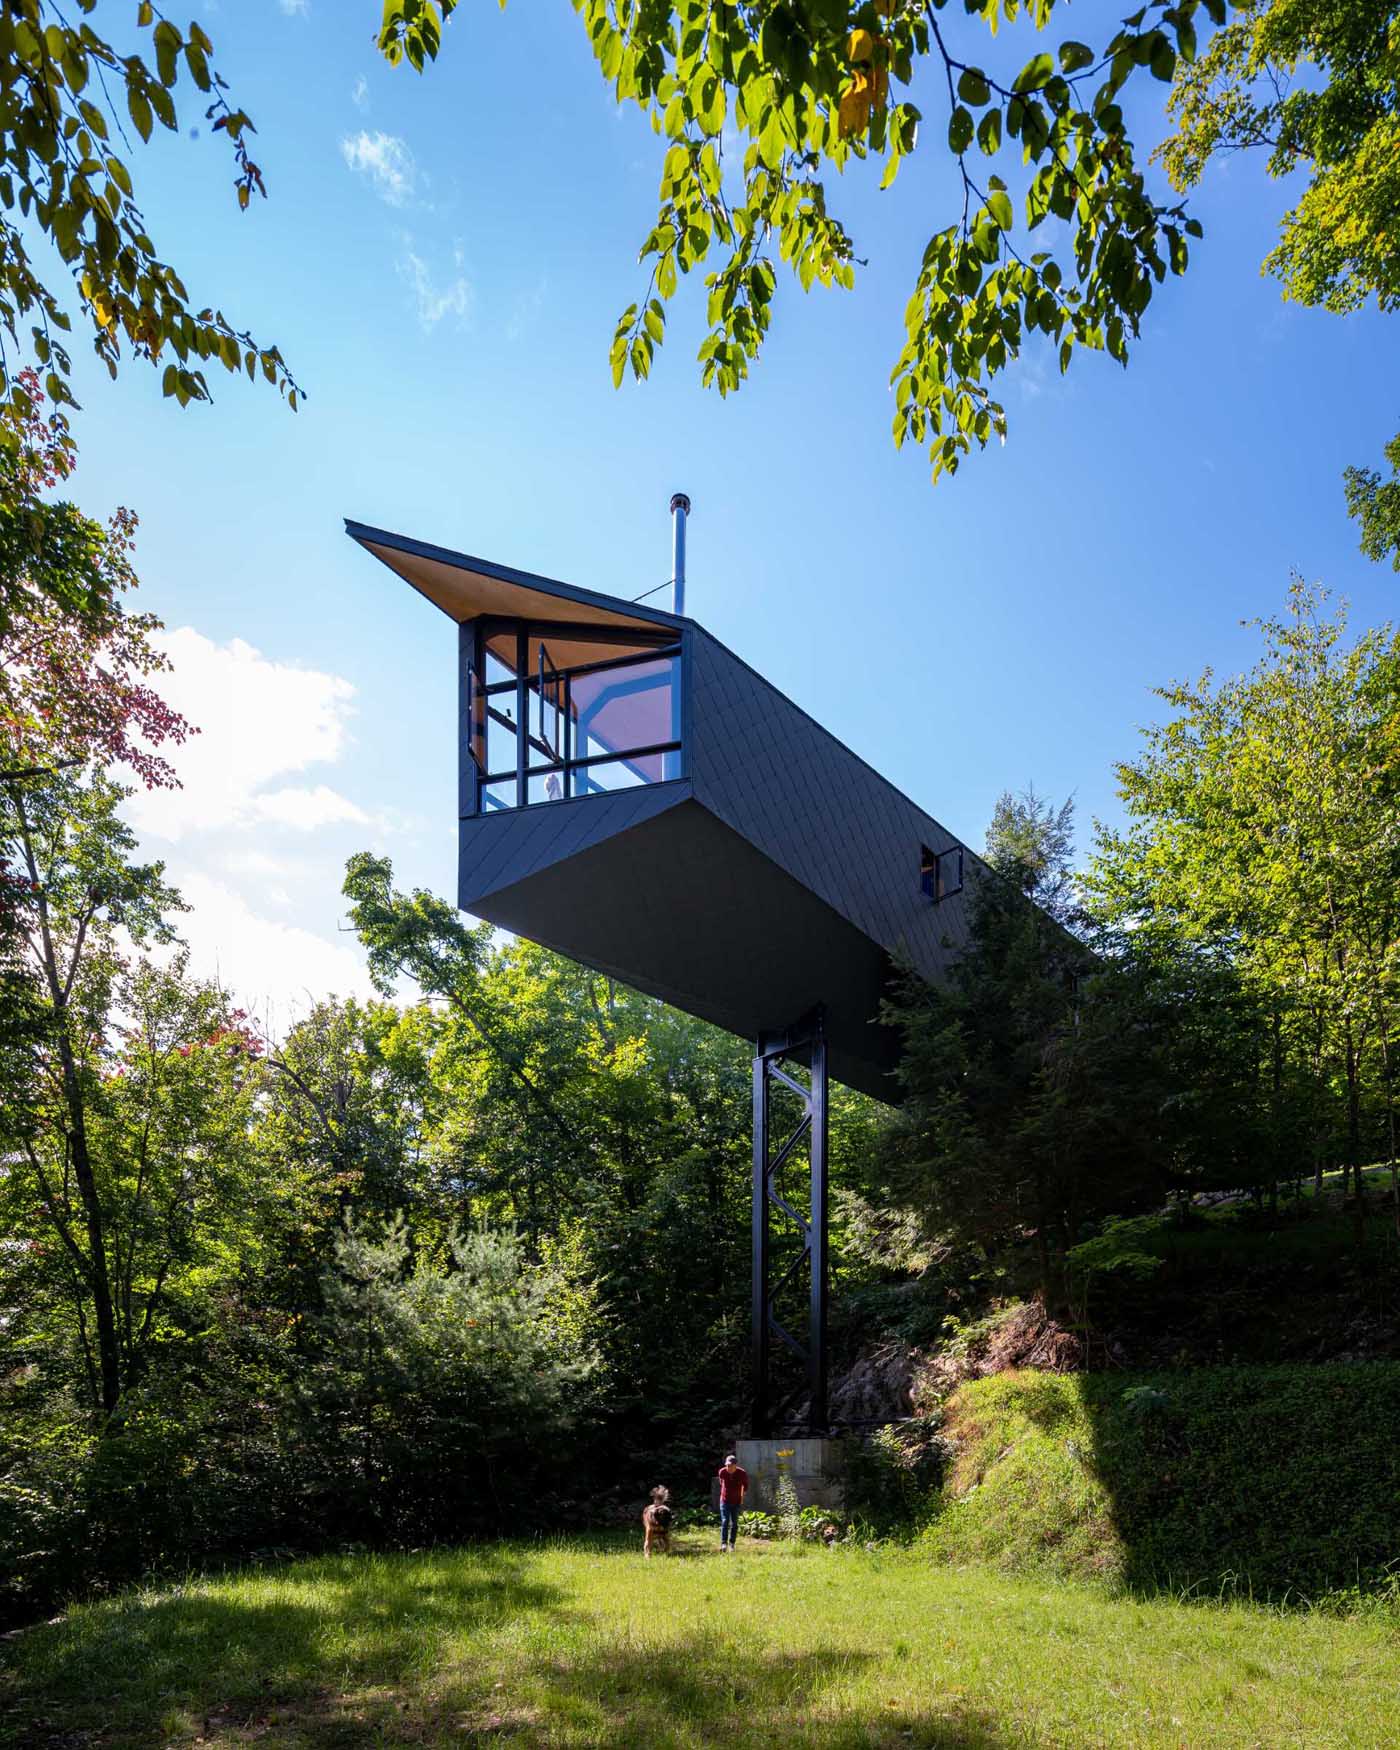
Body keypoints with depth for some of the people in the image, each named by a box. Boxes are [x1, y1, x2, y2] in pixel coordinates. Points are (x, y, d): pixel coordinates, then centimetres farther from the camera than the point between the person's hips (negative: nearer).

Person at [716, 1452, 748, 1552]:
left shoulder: (742, 1473, -18)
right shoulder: (722, 1472, -14)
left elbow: (745, 1484, 3)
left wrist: (742, 1498, 7)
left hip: (736, 1502, 0)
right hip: (725, 1501, 0)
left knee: (734, 1524, 4)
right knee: (725, 1521, -13)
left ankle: (732, 1544, 14)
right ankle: (723, 1543, -18)